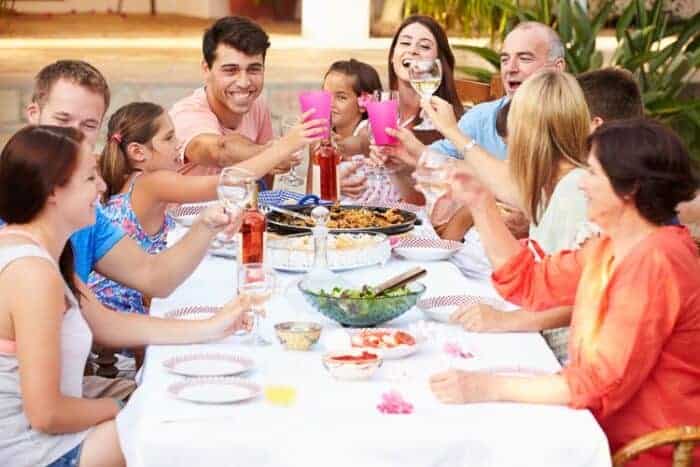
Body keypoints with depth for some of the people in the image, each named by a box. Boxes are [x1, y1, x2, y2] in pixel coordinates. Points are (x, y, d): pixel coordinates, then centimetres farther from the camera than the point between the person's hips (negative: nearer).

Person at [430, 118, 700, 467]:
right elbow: (528, 283, 17)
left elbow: (603, 383, -27)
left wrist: (489, 388, -27)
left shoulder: (653, 263, -23)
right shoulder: (612, 246, 8)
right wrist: (480, 204, 9)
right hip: (604, 431, 8)